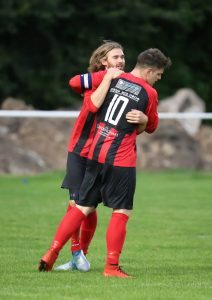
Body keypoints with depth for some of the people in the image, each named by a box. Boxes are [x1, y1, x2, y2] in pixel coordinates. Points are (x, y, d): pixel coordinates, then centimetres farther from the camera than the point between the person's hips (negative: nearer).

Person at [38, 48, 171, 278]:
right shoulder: (149, 93, -5)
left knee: (83, 207, 12)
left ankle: (52, 253, 9)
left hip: (96, 154, 5)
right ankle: (111, 266, 0)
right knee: (121, 212, 3)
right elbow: (151, 127, 9)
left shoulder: (113, 78, 4)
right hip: (121, 160, -5)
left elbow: (93, 105, 3)